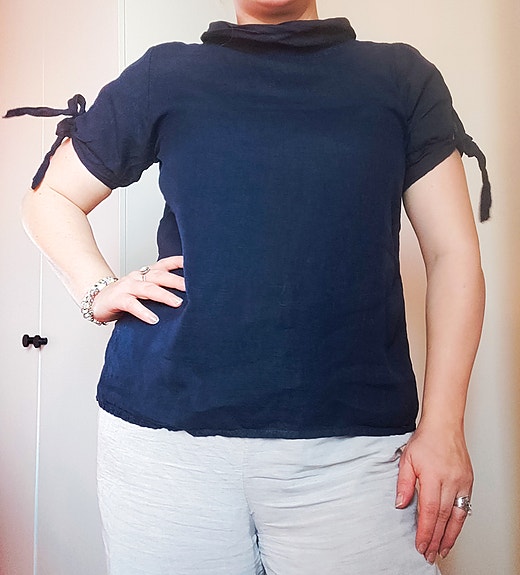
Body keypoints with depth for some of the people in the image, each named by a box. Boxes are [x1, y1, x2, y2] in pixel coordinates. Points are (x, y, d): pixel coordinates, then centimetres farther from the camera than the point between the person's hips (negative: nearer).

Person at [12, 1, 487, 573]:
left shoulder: (402, 77, 10)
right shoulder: (166, 75, 11)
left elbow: (453, 254, 5)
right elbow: (50, 195, 19)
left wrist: (441, 428, -4)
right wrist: (98, 290, 0)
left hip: (351, 443, 0)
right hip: (165, 434, 1)